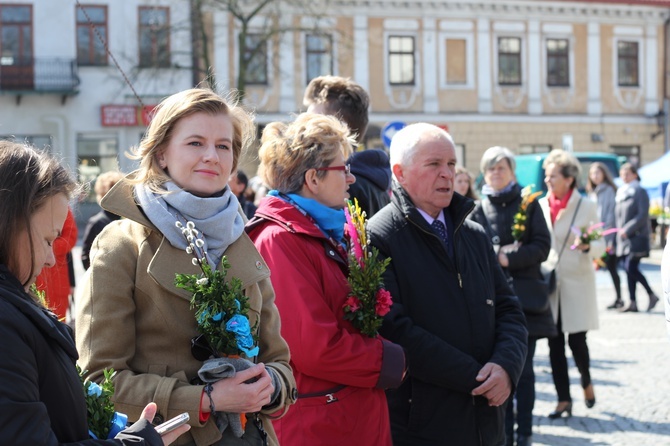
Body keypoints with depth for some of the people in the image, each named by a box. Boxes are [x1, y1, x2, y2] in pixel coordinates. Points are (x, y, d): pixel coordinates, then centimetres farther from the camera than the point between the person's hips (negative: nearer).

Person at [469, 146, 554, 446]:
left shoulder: (528, 204, 6)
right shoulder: (480, 210, 9)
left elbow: (542, 247, -2)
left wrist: (507, 258, -12)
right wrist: (499, 252, -14)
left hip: (525, 294, -1)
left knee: (524, 369, 1)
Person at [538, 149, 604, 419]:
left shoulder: (587, 207, -3)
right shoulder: (540, 206, 5)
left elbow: (600, 246, -3)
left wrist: (587, 246, -23)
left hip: (577, 284, -3)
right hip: (548, 283, 3)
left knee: (576, 341, -4)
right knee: (555, 344, 3)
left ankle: (587, 382, 26)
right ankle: (563, 399, 12)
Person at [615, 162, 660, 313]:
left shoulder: (640, 192, -6)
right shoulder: (621, 193, 15)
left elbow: (643, 215, -15)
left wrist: (627, 229, -19)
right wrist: (619, 231, 10)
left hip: (637, 237, -7)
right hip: (624, 238, 7)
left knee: (631, 268, -15)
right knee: (628, 269, 4)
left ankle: (652, 295, -1)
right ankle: (633, 303, 6)